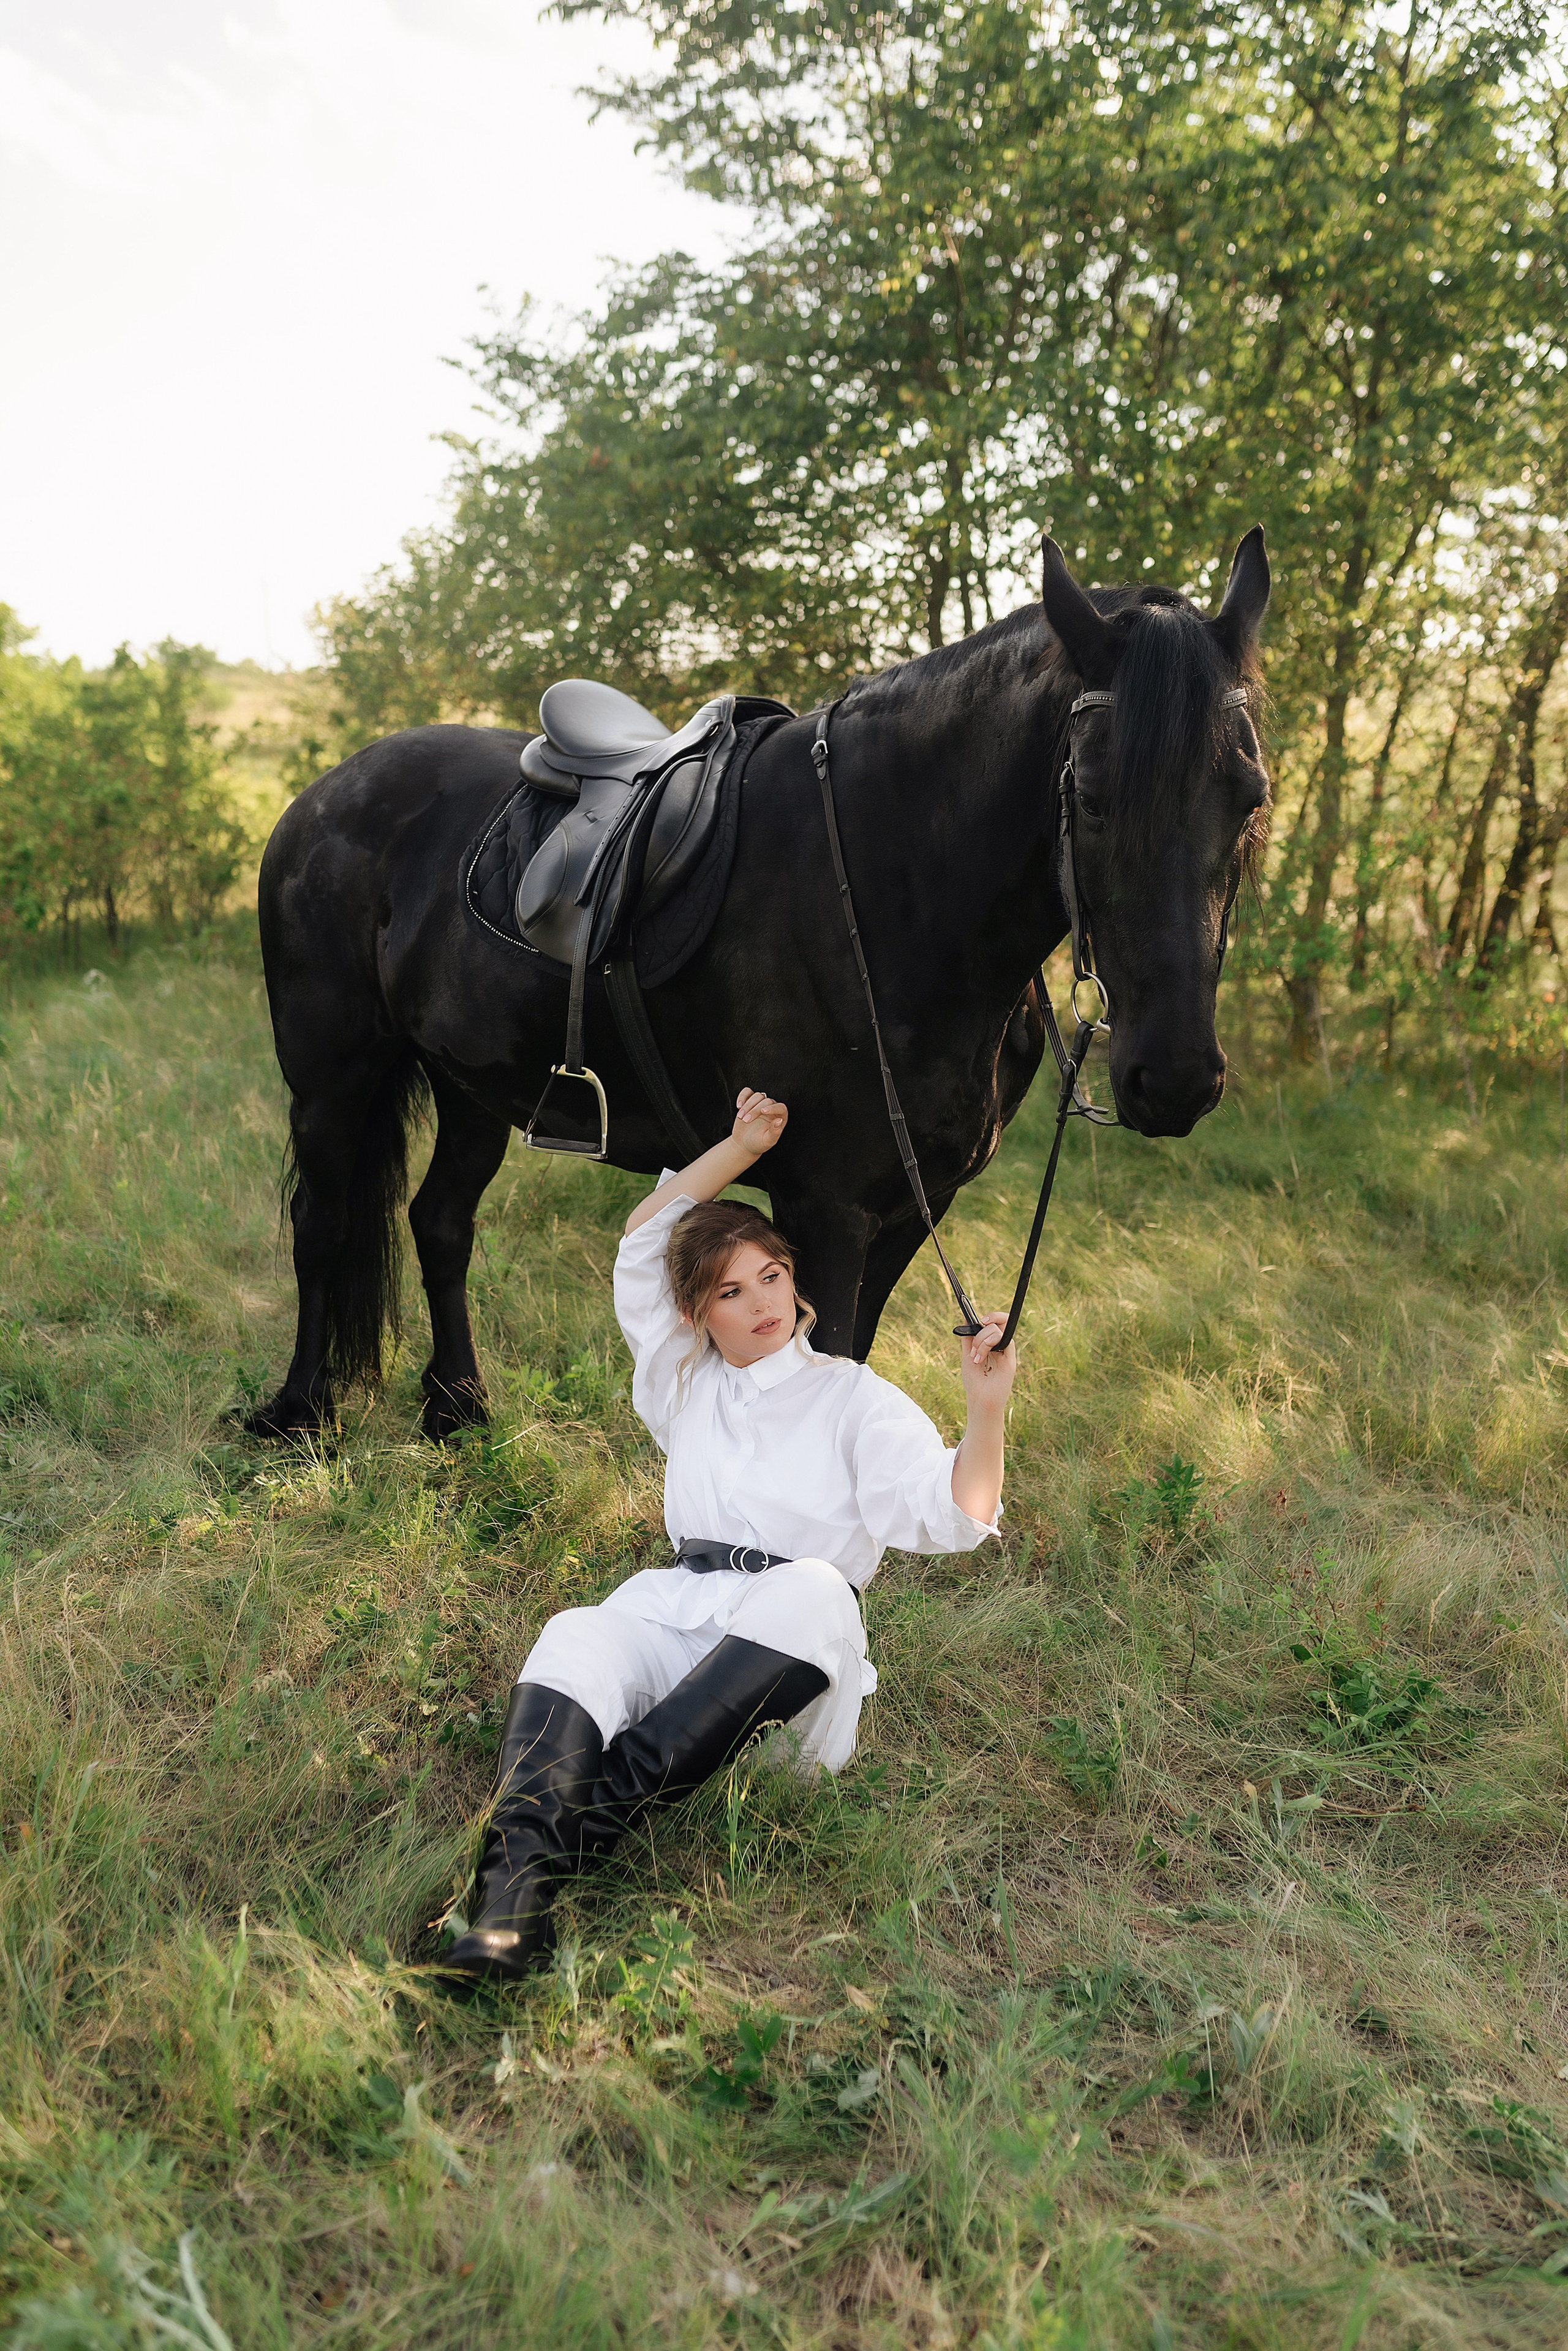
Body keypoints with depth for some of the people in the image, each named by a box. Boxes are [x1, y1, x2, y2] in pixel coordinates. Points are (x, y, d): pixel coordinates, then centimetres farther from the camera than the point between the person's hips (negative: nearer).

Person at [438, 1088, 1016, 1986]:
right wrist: (744, 1145, 20)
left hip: (794, 1643, -2)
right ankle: (516, 1882, -54)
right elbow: (644, 1240, 22)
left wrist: (987, 1411, -18)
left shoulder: (854, 1396, 13)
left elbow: (947, 1516, -1)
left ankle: (607, 1803, -46)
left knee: (809, 1590, -38)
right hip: (677, 1608, 3)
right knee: (578, 1637, -31)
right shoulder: (685, 1386, 24)